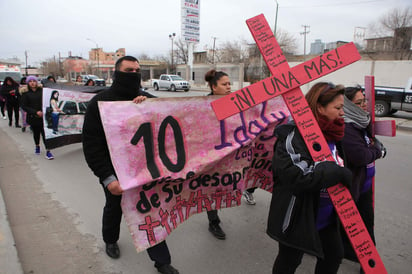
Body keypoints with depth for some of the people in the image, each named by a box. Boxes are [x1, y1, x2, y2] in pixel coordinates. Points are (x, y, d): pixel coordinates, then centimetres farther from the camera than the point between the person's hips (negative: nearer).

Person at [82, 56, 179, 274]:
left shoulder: (146, 99, 0)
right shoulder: (100, 102, -12)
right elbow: (91, 144, -16)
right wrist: (107, 177, -24)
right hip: (115, 172, -2)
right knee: (114, 208, 21)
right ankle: (110, 241, 53)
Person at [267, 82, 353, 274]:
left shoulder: (332, 134, 4)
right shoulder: (295, 134, -24)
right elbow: (295, 174, -35)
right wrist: (337, 173, -28)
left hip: (326, 217, 8)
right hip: (298, 217, -8)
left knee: (334, 256, 25)